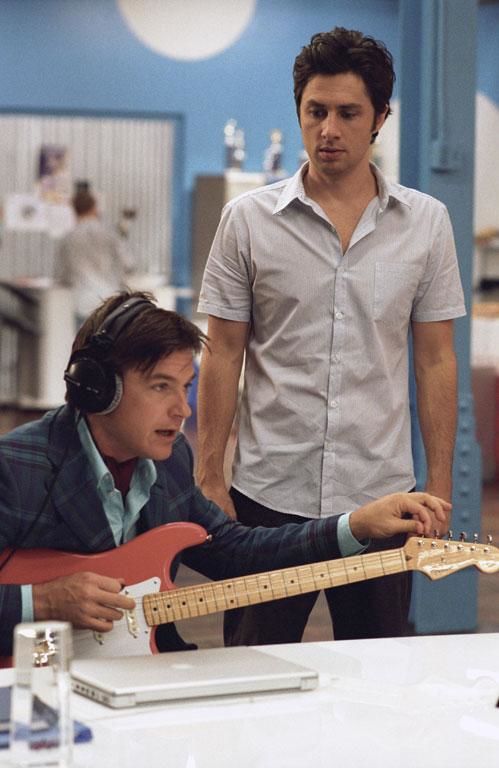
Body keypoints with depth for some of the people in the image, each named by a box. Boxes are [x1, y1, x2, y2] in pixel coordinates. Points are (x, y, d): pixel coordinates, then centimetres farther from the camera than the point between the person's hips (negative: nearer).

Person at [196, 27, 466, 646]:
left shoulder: (426, 222, 3)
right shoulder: (248, 219, -1)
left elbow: (435, 359, 5)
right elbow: (224, 354, 1)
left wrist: (440, 485, 2)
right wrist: (210, 478, -3)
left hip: (380, 498, 1)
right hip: (266, 495, -1)